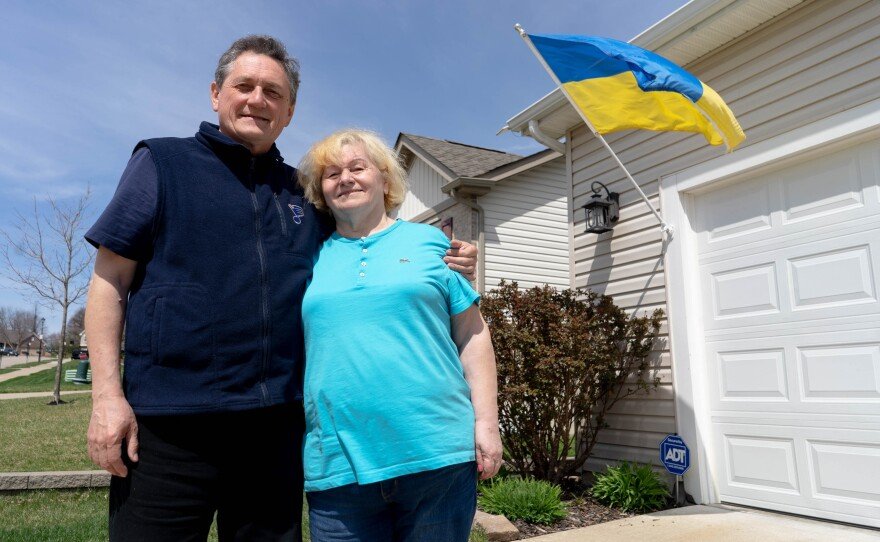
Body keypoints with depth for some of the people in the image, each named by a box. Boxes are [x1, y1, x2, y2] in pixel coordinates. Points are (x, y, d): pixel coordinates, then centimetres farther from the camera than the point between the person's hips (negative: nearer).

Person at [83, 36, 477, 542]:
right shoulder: (163, 162, 5)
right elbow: (110, 283, 1)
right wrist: (108, 395, -8)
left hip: (277, 422, 4)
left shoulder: (305, 193, 14)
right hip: (166, 421, -3)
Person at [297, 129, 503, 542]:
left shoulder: (429, 241, 6)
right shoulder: (313, 258, 10)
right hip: (337, 464, 2)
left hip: (439, 453, -1)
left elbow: (472, 336, 4)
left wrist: (486, 422, -3)